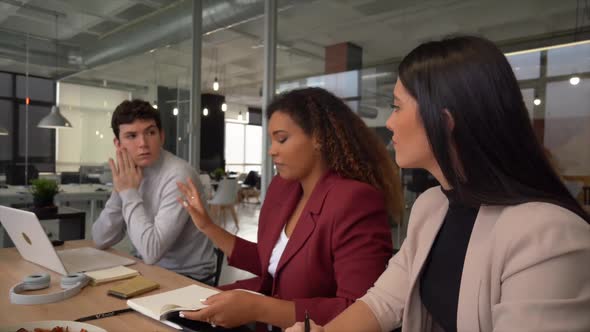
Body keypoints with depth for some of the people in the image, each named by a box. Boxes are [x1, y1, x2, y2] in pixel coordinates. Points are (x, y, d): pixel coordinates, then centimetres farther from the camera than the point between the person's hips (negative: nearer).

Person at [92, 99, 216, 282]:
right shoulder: (130, 173, 0)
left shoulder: (178, 175, -23)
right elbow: (101, 240, -1)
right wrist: (120, 191, -13)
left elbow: (151, 252, -28)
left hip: (188, 278, -6)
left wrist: (129, 192, -21)